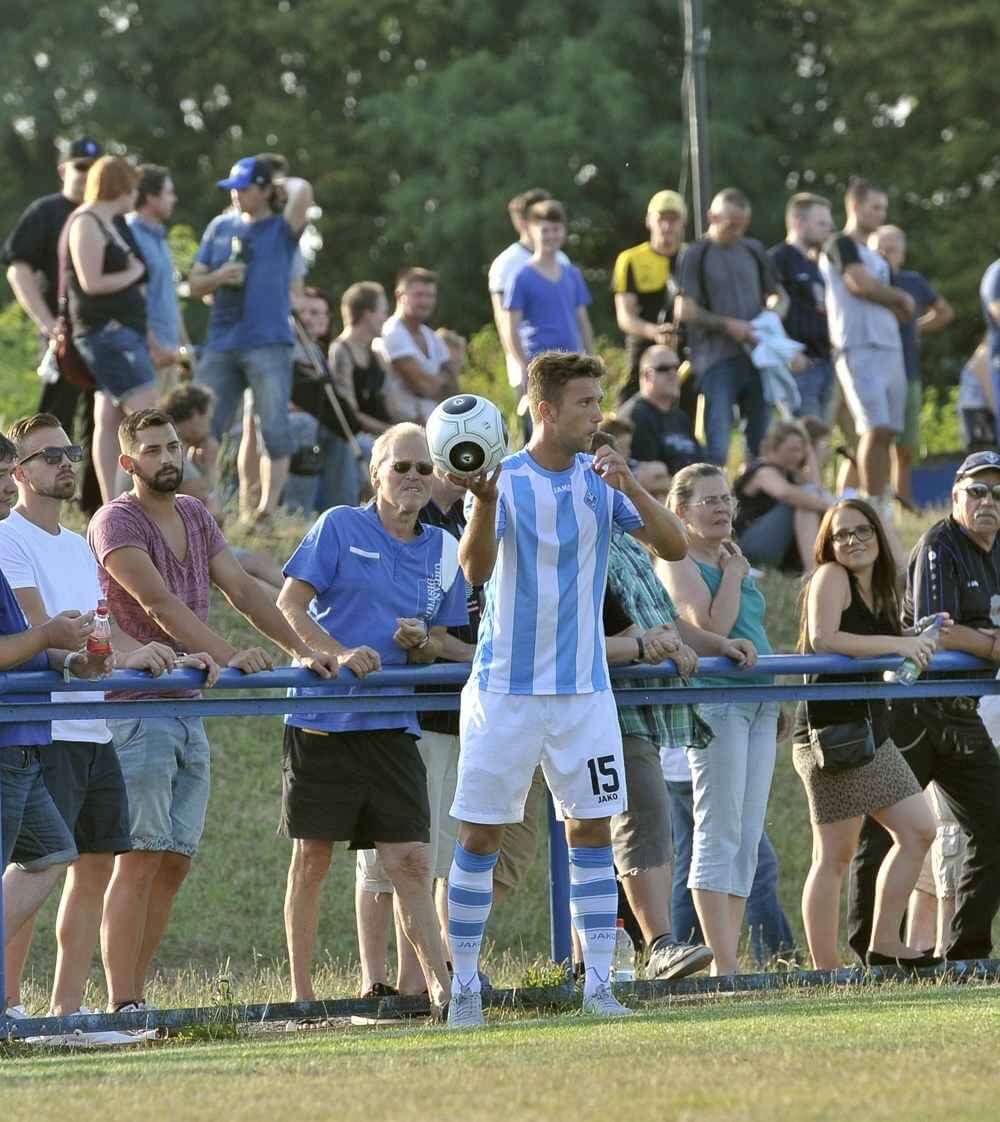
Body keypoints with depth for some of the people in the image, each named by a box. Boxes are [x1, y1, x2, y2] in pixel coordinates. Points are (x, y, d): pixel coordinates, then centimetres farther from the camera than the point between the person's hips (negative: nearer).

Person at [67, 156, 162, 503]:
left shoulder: (113, 224, 19)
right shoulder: (86, 224, -10)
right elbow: (90, 282, -17)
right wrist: (132, 275, -5)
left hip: (126, 329, 10)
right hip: (106, 330, -10)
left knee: (109, 419, 5)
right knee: (146, 411, -17)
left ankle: (111, 504, 3)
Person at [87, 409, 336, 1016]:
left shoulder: (194, 516, 16)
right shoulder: (116, 522, -9)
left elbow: (243, 590, 14)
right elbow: (160, 605, -20)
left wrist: (304, 651, 4)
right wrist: (229, 656, -30)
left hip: (188, 710, 8)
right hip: (138, 709, -8)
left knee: (175, 862, 4)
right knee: (140, 859, -12)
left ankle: (135, 999, 6)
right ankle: (122, 1006, -13)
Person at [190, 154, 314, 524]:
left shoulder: (282, 230, 1)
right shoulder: (220, 227, 14)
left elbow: (302, 191, -19)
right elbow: (195, 284, 16)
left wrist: (282, 182, 2)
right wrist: (219, 277, -4)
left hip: (268, 345, -4)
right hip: (221, 345, 4)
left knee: (274, 429, -9)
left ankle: (268, 506, -4)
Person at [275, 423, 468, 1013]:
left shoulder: (444, 550, 11)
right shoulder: (339, 527, -2)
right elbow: (289, 605, -6)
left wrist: (421, 642, -6)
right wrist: (340, 654, -21)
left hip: (393, 725, 3)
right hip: (323, 719, -3)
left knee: (411, 860, -4)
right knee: (312, 860, 4)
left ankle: (441, 986, -8)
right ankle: (300, 991, 11)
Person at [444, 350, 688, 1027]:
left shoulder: (601, 481, 5)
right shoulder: (506, 480, -6)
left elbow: (674, 546, -2)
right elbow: (476, 570, -19)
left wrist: (631, 488, -18)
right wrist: (484, 505, -38)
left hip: (584, 691, 3)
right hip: (506, 691, -3)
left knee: (592, 831, 1)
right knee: (480, 837, -1)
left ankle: (600, 985, 4)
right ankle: (465, 987, 7)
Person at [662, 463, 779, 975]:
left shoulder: (731, 559, 20)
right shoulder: (680, 563, -5)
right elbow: (711, 627, -19)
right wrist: (733, 574, -10)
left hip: (758, 701, 9)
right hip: (714, 698, -9)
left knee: (747, 837, 6)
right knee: (719, 833, -9)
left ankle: (729, 959, 7)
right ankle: (723, 966, -11)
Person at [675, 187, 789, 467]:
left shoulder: (753, 250, 13)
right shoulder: (697, 255, -1)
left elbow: (778, 295, 24)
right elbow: (684, 311, -7)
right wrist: (728, 325, -15)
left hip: (756, 357, 5)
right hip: (717, 359, -5)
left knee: (763, 442, 7)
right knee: (717, 446, -10)